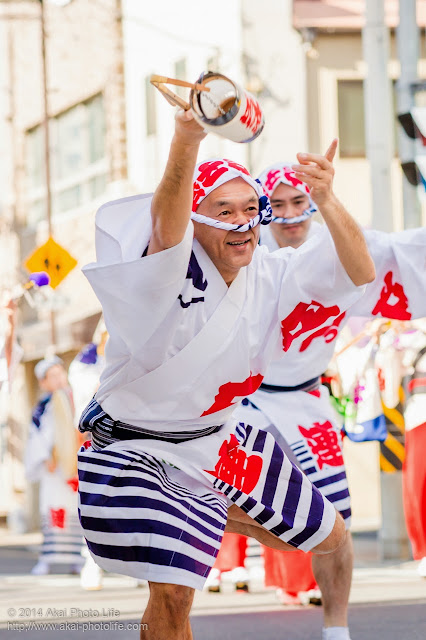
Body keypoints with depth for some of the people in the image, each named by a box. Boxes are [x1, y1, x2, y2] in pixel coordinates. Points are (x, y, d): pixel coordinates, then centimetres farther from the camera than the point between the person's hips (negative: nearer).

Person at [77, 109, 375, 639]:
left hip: (217, 439, 7)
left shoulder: (270, 275, -5)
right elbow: (165, 224, -47)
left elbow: (359, 273, -15)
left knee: (326, 537, 16)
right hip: (137, 450, -7)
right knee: (173, 594, -19)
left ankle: (215, 519, 39)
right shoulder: (174, 270, -24)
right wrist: (187, 138, -69)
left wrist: (326, 200, -36)